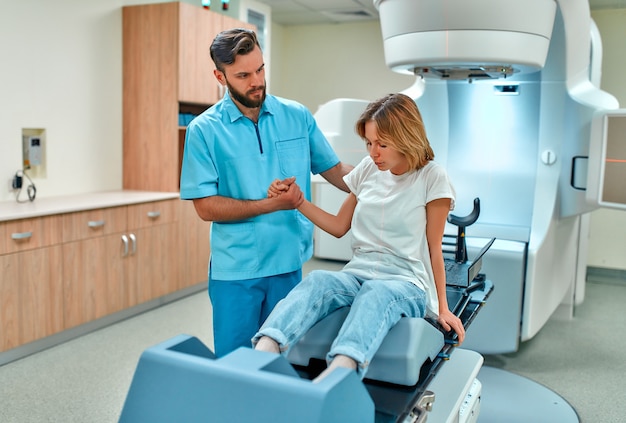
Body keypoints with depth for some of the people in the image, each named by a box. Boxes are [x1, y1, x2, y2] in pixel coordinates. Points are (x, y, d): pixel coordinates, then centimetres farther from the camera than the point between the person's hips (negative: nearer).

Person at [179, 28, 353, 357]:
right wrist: (272, 204, -16)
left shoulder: (297, 116, 2)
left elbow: (333, 169, 8)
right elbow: (206, 207, -9)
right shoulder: (204, 130, -6)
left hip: (289, 265, 3)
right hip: (235, 270, -2)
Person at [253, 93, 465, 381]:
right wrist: (297, 200, 8)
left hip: (407, 283, -3)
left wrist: (443, 309, 1)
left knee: (376, 291, -40)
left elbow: (434, 249, 2)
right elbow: (339, 227, 18)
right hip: (357, 274, 4)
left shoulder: (432, 177, -2)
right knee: (317, 280, -31)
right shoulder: (368, 169, 11)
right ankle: (260, 357, -53)